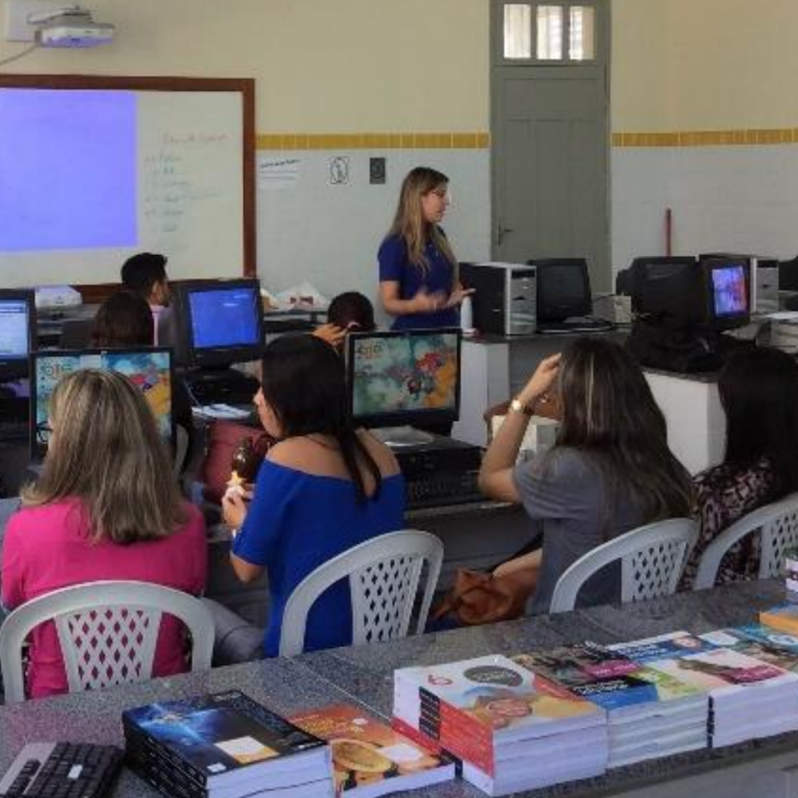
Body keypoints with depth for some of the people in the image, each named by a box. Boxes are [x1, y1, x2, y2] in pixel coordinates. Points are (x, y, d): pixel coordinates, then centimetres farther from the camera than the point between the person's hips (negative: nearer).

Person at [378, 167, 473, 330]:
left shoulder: (438, 236, 9)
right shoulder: (395, 245, -12)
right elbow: (389, 303, -14)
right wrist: (416, 305, -31)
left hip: (449, 327, 6)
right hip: (413, 333, -6)